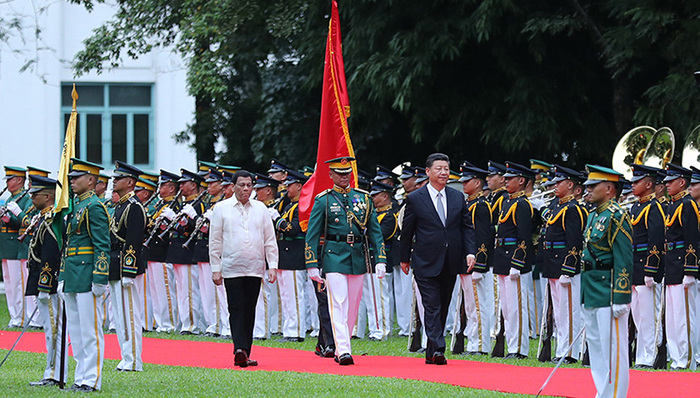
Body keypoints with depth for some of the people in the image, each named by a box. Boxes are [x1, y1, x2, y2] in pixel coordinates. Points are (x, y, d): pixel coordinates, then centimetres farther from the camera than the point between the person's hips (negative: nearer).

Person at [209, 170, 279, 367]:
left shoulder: (260, 208, 10)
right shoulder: (221, 208, 3)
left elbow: (270, 240, 11)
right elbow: (215, 242, 4)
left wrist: (273, 266, 3)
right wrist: (215, 268, 0)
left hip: (255, 269, 3)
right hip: (232, 268, -3)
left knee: (249, 312, 5)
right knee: (237, 310, -12)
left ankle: (245, 355, 10)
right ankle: (240, 349, -22)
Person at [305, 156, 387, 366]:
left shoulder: (364, 198, 10)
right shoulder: (323, 200, 2)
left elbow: (375, 230, 10)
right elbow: (312, 235, 1)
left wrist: (381, 260, 1)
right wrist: (312, 265, -6)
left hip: (358, 258, 4)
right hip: (333, 257, -4)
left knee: (352, 307, 8)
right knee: (338, 304, -13)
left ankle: (341, 350, 19)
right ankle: (343, 351, -19)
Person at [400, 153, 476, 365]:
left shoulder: (458, 198, 9)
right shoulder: (415, 199, -2)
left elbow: (466, 227, 10)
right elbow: (407, 231, 4)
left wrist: (470, 252, -3)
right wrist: (405, 258, 7)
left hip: (450, 264, 4)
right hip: (426, 264, -4)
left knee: (443, 308, 10)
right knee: (432, 307, -11)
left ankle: (431, 353, 19)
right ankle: (438, 350, -18)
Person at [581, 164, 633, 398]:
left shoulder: (617, 217, -13)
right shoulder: (594, 216, 15)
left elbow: (624, 262, -18)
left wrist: (620, 299, -21)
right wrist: (585, 295, 22)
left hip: (608, 294, -10)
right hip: (591, 295, 10)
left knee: (613, 349, -5)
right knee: (596, 347, 13)